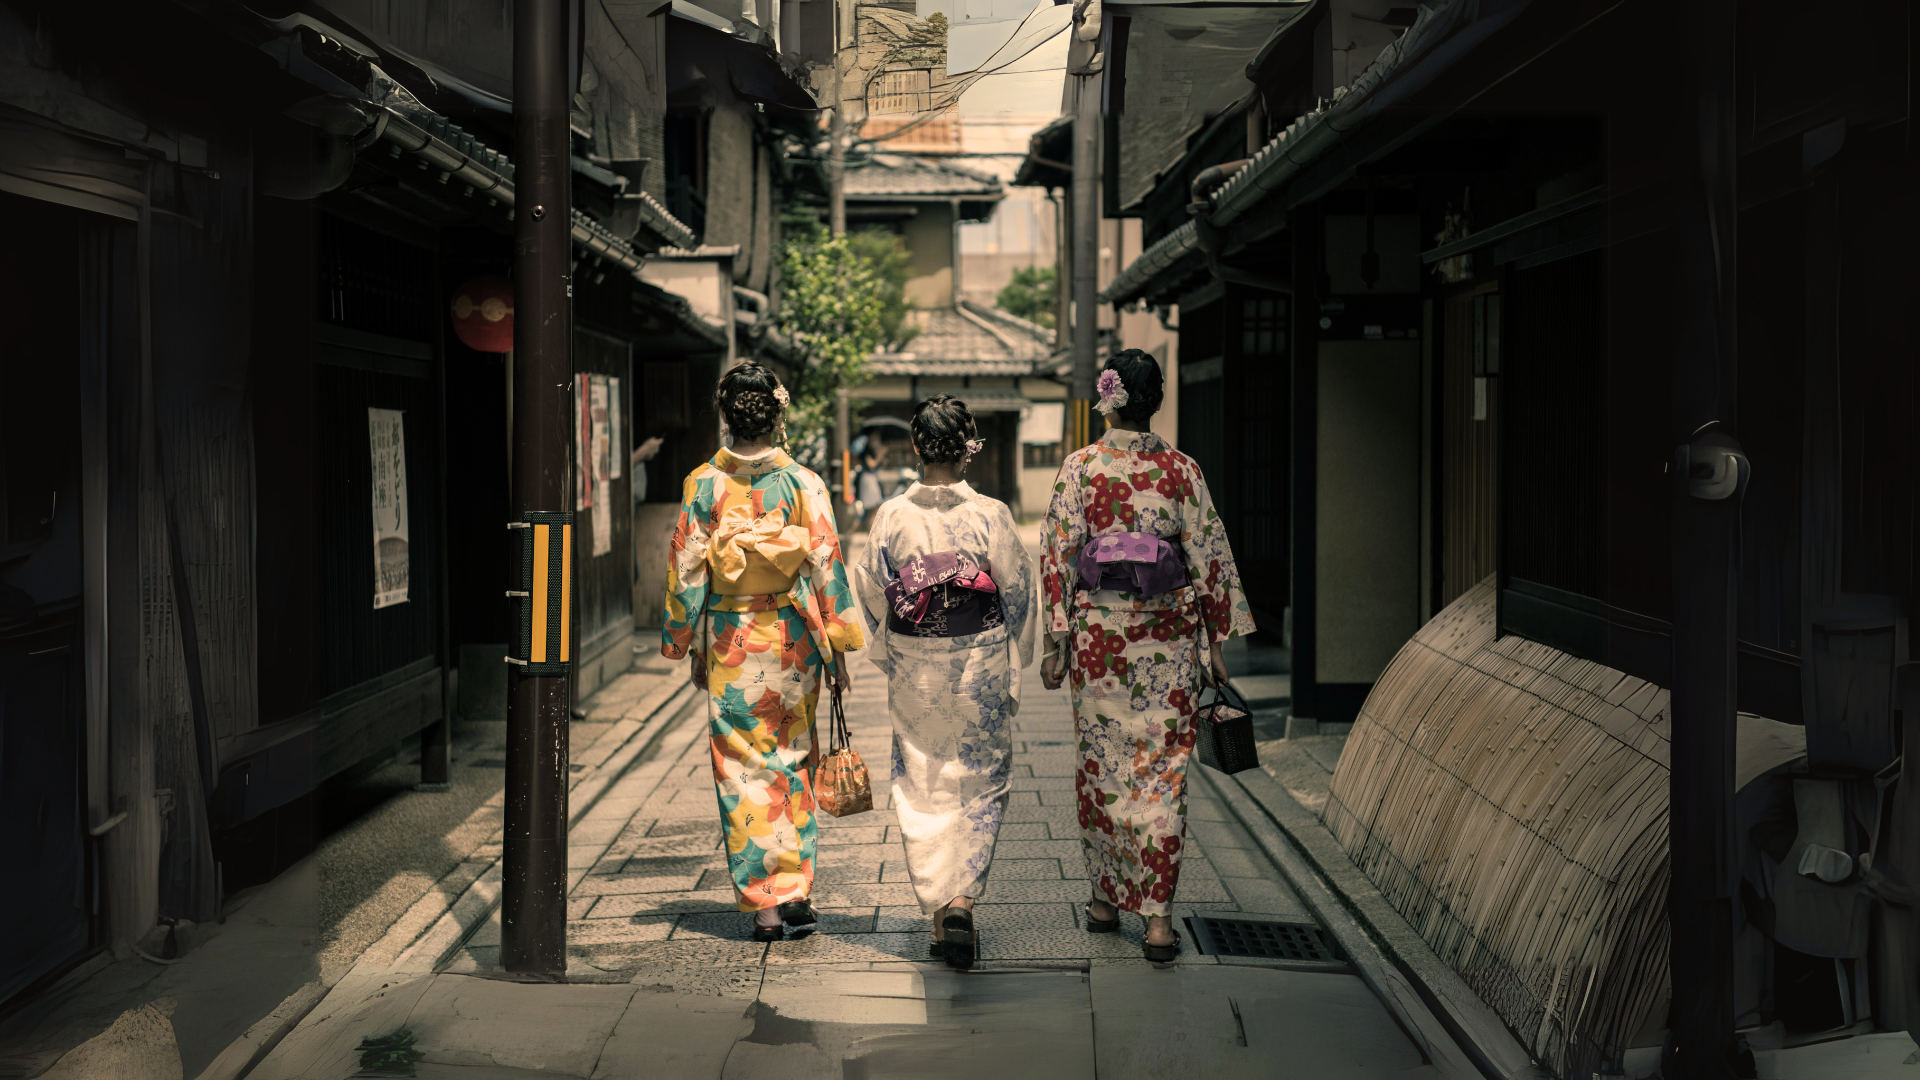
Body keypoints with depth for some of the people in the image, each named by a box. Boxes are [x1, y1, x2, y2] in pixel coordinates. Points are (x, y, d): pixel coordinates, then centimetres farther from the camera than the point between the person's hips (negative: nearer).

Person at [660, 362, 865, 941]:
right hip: (792, 638, 0)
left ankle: (763, 904, 5)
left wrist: (683, 644, 9)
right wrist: (837, 646, 3)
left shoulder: (703, 485, -4)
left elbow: (685, 571, -1)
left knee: (743, 769, 5)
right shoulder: (803, 484, -5)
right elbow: (826, 565, -5)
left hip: (730, 640, 0)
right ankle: (796, 891, 12)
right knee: (793, 764, 13)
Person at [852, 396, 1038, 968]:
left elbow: (872, 595, 2)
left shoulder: (891, 516, -7)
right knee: (980, 784, 11)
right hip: (979, 664, -1)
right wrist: (1013, 673, 9)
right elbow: (1018, 595, -4)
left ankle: (936, 906, 15)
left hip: (914, 670, 1)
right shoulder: (991, 516, -10)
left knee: (921, 788, 13)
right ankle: (962, 898, -3)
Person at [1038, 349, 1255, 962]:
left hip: (1098, 631, 0)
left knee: (1101, 764, 14)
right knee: (1162, 769, 3)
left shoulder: (1080, 468, -3)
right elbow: (1209, 558, 0)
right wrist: (1217, 642, 7)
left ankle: (1104, 899, 23)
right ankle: (1157, 914, -1)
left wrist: (1055, 641, 2)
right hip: (1168, 636, 0)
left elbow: (1058, 556, -4)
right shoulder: (1181, 470, -2)